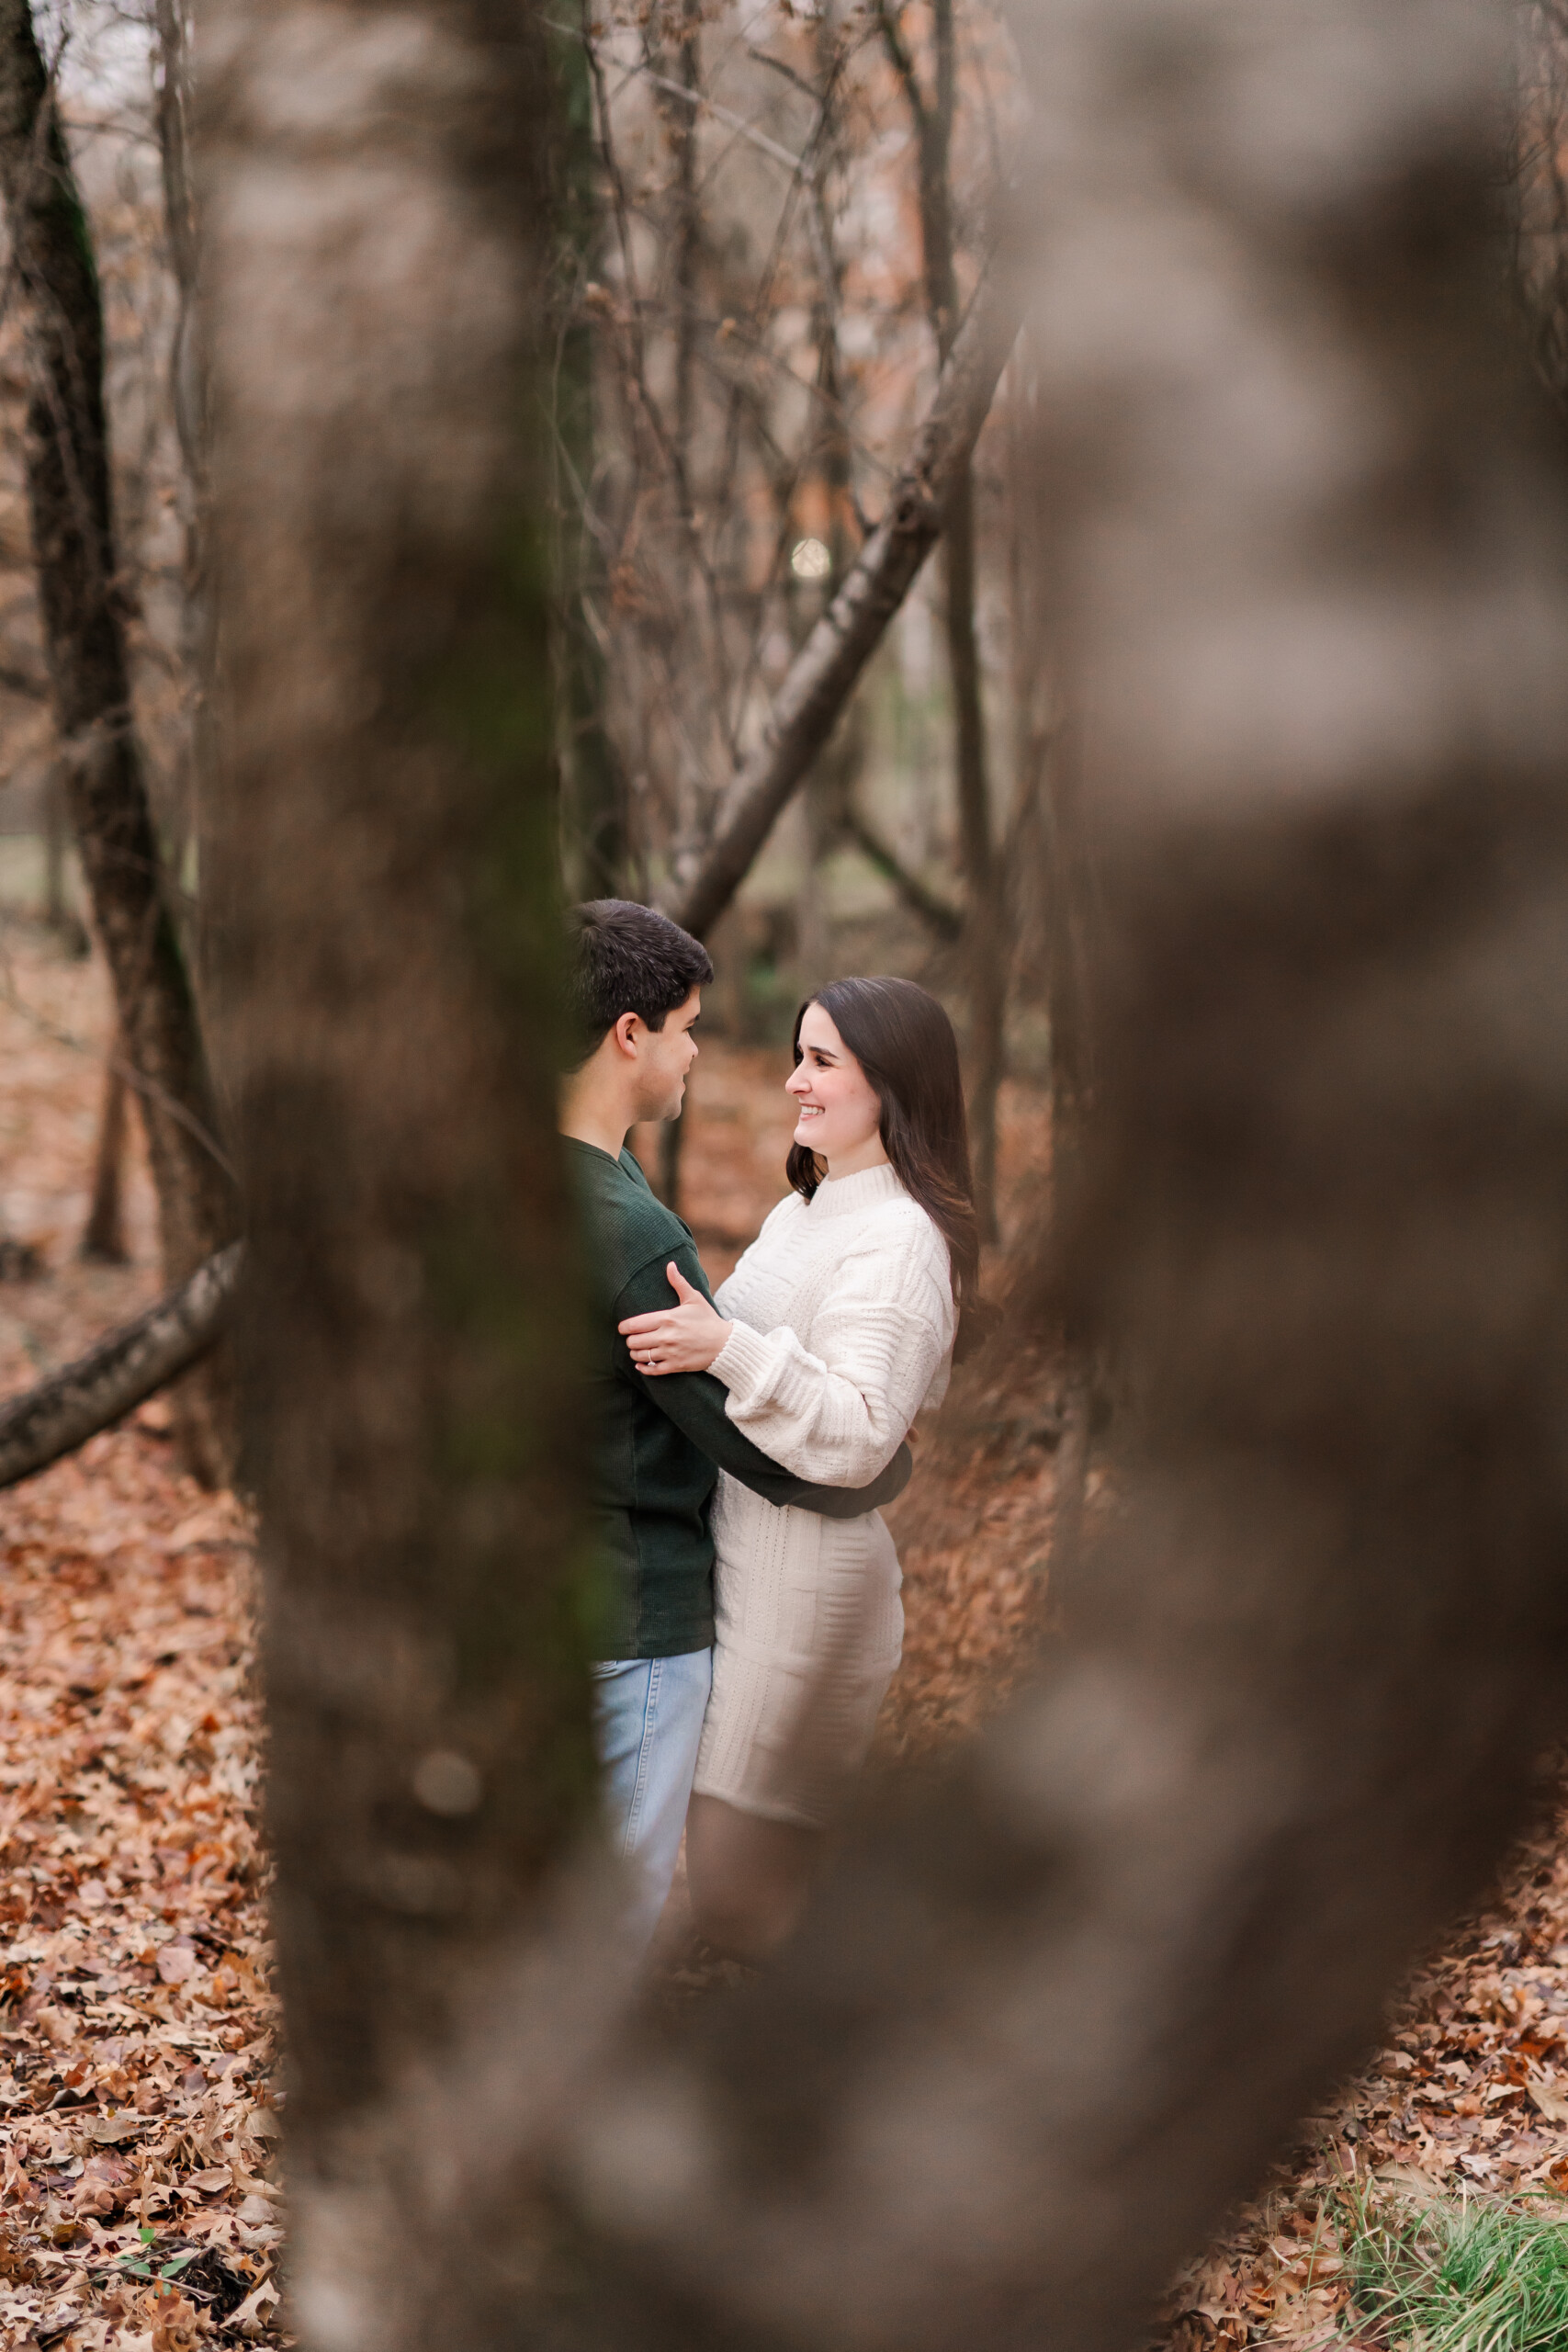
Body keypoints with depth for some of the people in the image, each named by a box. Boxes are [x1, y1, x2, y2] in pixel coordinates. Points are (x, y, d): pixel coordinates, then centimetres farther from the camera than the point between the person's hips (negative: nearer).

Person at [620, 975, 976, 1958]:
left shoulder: (900, 1242, -15)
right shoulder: (805, 1211, 15)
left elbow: (857, 1436, -26)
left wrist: (732, 1349, -34)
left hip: (805, 1572, -10)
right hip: (738, 1551, 10)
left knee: (738, 1892, -5)